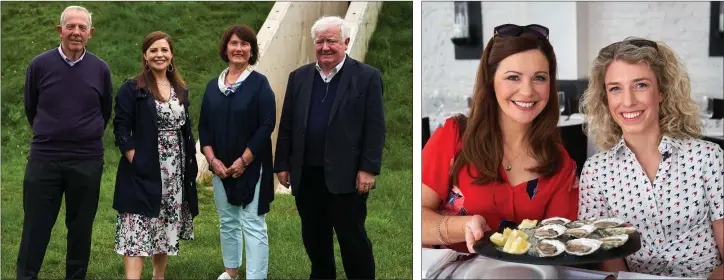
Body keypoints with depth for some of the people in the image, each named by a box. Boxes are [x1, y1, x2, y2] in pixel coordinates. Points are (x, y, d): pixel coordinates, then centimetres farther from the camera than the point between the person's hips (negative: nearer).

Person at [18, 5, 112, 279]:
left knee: (81, 228, 10)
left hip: (88, 162, 1)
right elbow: (30, 108, 11)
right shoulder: (39, 65, -3)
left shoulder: (100, 69, 0)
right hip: (43, 159, -1)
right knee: (35, 227, 4)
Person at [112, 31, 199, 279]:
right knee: (138, 230, -10)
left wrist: (191, 165, 9)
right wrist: (135, 162, -15)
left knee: (167, 228, 13)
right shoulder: (131, 89, -4)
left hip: (175, 172, 6)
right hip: (143, 172, -5)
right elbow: (121, 129, -8)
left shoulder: (180, 91, 13)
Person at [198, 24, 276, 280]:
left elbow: (267, 126, -12)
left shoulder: (259, 83, -6)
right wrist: (212, 159, -5)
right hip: (220, 167, 5)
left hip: (251, 167, -5)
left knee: (252, 225, -6)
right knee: (227, 221, 15)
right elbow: (204, 126, 9)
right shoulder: (213, 86, 8)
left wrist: (243, 161, -14)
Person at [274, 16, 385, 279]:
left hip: (346, 175, -4)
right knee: (313, 238, 14)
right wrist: (282, 164, 7)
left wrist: (368, 169, -12)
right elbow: (286, 125, 11)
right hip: (306, 175, 4)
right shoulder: (299, 77, 9)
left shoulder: (367, 76, -4)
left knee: (353, 238, 3)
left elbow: (375, 127, -7)